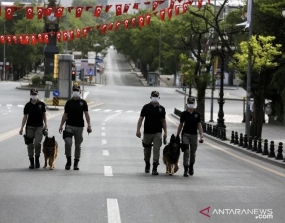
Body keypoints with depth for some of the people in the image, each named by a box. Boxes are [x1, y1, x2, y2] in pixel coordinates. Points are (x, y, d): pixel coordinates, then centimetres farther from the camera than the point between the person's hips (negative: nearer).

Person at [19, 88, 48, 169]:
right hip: (30, 127, 1)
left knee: (37, 143, -15)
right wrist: (22, 128, 2)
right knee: (30, 145, 2)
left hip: (39, 127, -1)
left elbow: (44, 115, 11)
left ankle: (37, 159, 7)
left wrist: (45, 124, -2)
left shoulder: (41, 104, 4)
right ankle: (31, 162, 12)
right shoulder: (28, 105, 4)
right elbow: (25, 117, 6)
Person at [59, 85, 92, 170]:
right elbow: (65, 115, 13)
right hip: (69, 126, 0)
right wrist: (61, 125, 7)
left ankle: (76, 163, 13)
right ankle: (68, 161, -1)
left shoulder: (83, 102, 5)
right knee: (68, 143, -15)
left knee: (78, 145, 5)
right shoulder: (69, 102, 9)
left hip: (79, 126, 0)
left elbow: (86, 114, -1)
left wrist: (89, 125, -12)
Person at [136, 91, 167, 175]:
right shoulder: (146, 107, 0)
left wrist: (165, 132, 7)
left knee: (156, 150, -10)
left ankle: (155, 168, -12)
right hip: (147, 132, 0)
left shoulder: (161, 108, 6)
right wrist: (138, 130, -12)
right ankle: (147, 165, 33)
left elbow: (163, 121, 12)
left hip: (158, 133, 0)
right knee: (147, 150, 11)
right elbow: (141, 119, -2)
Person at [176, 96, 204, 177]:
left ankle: (191, 167, 32)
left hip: (194, 135, 2)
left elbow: (199, 125, 6)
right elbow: (181, 125, 8)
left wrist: (201, 136, -3)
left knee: (193, 153, 11)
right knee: (186, 152, -11)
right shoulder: (184, 114, 2)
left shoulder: (197, 114, 5)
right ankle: (186, 170, -11)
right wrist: (177, 135, 8)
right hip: (185, 134, -2)